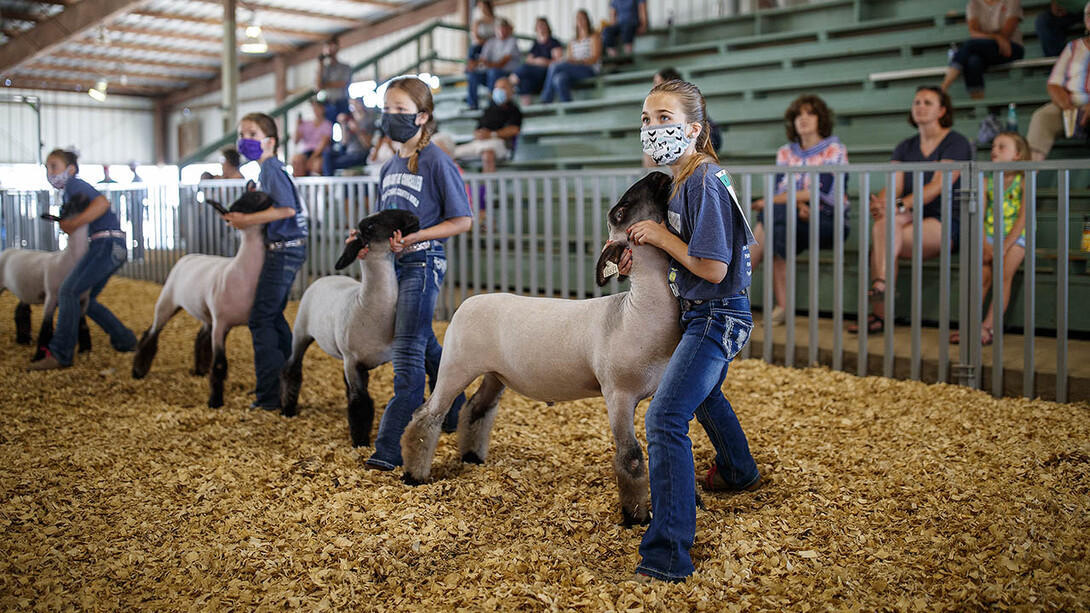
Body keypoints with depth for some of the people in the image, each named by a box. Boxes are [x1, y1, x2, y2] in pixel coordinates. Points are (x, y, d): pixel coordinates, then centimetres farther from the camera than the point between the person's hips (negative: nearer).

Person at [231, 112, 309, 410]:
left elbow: (287, 207, -25)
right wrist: (243, 217, 11)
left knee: (260, 319, -7)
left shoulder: (271, 167, -13)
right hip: (287, 249, 10)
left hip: (284, 249, -10)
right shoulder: (271, 168, 17)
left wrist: (248, 220, -20)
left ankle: (271, 395, -5)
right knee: (274, 317, 18)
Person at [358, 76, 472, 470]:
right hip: (394, 263, 8)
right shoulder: (390, 167, 13)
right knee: (425, 347, 17)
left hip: (422, 263, -8)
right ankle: (457, 414, 35)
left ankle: (391, 447, -5)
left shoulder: (436, 162, -9)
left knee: (408, 353, -8)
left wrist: (412, 238, -18)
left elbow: (462, 220, -10)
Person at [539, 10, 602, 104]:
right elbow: (570, 61, 19)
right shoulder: (572, 41, 26)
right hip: (574, 70, 5)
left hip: (589, 70, -5)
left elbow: (595, 58, -5)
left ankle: (545, 100, -20)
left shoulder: (594, 36, 8)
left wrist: (578, 61, -21)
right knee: (559, 79, -31)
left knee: (554, 66, -25)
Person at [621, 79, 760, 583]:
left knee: (665, 418, -19)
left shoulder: (704, 181, -23)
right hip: (705, 314, 11)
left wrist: (661, 235, -17)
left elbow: (712, 268, -26)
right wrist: (645, 251, 1)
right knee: (705, 394, 34)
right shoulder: (684, 176, 6)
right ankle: (739, 473, 62)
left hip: (718, 316, -11)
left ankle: (666, 556, -18)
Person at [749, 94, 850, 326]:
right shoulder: (785, 153, 17)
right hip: (798, 220, 4)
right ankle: (781, 307, -35)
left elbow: (821, 192, -12)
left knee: (773, 213, -30)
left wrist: (771, 201, -16)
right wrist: (799, 204, -19)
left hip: (828, 222, -4)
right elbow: (779, 190, 5)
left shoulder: (835, 150, 1)